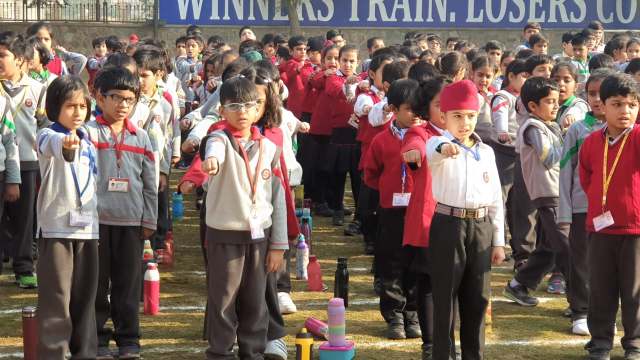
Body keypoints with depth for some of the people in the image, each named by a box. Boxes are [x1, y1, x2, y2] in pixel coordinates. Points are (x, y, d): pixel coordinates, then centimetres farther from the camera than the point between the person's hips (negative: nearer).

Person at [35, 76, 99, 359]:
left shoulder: (88, 141, 15)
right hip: (57, 227, -6)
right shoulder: (47, 136, -6)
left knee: (85, 295, 9)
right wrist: (65, 142, -56)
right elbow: (52, 143, -32)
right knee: (56, 295, -6)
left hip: (87, 227, 6)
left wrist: (96, 217, 19)